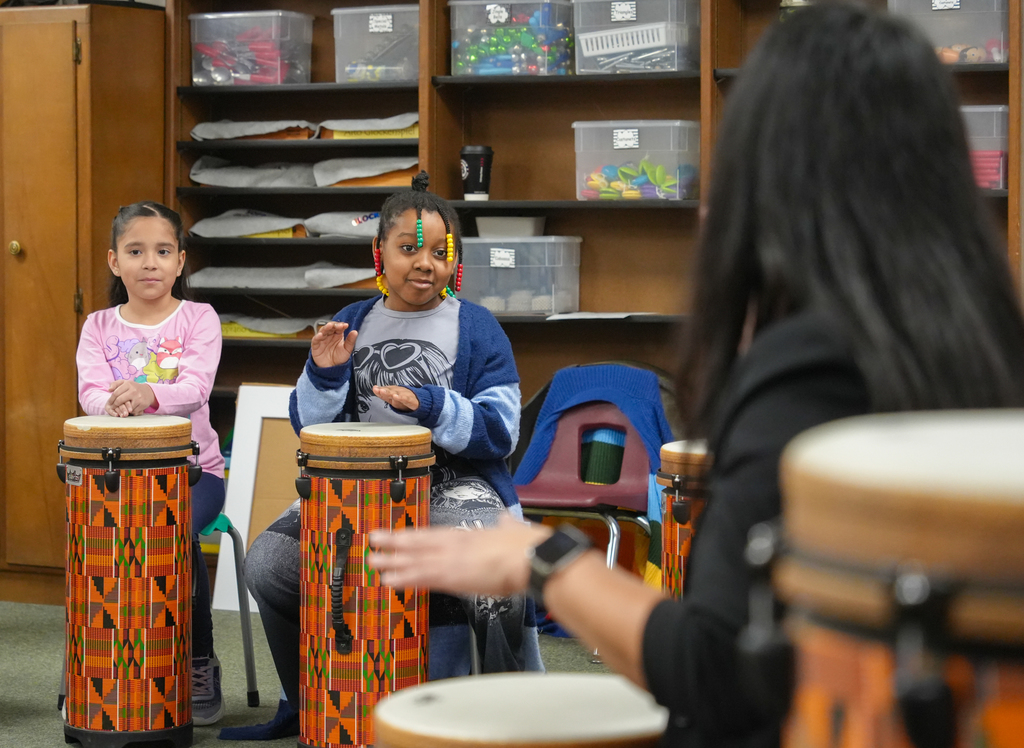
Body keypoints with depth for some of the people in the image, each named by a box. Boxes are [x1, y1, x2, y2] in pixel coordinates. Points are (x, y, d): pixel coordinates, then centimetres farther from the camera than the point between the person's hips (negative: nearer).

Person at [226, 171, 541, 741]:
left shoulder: (476, 329, 1)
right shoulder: (352, 325, 12)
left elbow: (500, 433, -7)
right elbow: (312, 430, 12)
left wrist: (431, 407, -22)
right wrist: (324, 376, -8)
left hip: (455, 484, -4)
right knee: (268, 564, -13)